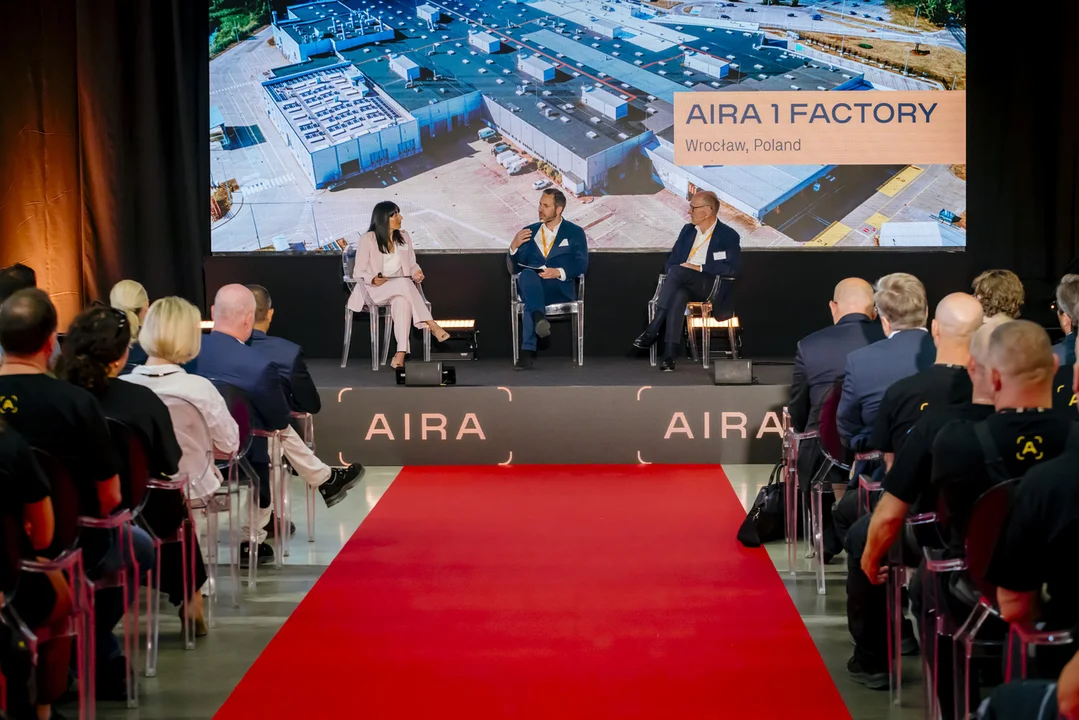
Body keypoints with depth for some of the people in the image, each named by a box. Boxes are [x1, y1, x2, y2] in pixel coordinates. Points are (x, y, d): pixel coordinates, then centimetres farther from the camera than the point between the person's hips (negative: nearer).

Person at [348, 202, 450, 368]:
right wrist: (373, 279, -26)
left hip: (400, 290, 3)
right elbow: (359, 273, -4)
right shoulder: (367, 239, -4)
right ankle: (432, 326, -36)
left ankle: (401, 353, -46)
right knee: (404, 283, -37)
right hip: (375, 290, -3)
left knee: (402, 302, -37)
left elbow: (412, 265, 14)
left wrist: (417, 273, -10)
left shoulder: (404, 237, 10)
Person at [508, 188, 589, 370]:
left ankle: (528, 352, -46)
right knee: (527, 275, -38)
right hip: (531, 287, 2)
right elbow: (514, 268, 18)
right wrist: (514, 246, -1)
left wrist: (559, 272, -19)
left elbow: (581, 265, 0)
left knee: (529, 303, -38)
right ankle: (539, 318, -60)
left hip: (559, 288, -2)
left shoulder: (574, 232, 14)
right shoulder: (529, 232, 22)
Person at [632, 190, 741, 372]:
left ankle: (653, 330, -38)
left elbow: (733, 267, -9)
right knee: (678, 295, -36)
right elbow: (671, 261, 18)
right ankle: (669, 355, -48)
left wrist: (699, 268, -16)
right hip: (684, 284, 4)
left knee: (679, 272, -35)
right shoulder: (687, 230, 20)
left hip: (710, 287, -4)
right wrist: (673, 272, -7)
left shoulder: (728, 235, 3)